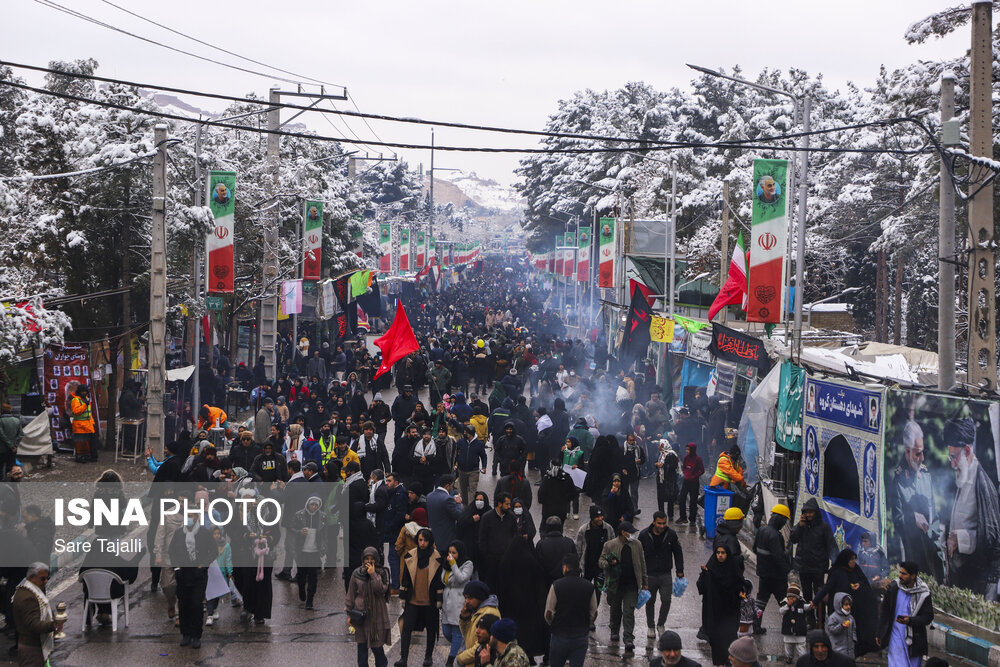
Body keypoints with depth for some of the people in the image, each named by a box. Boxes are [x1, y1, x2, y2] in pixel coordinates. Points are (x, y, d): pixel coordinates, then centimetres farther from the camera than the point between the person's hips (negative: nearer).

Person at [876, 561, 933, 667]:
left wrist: (910, 621, -23)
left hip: (914, 639, 0)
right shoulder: (893, 588, -2)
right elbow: (884, 612, 7)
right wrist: (879, 634, 9)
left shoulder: (923, 593, -6)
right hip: (896, 637, 0)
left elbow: (929, 617, -5)